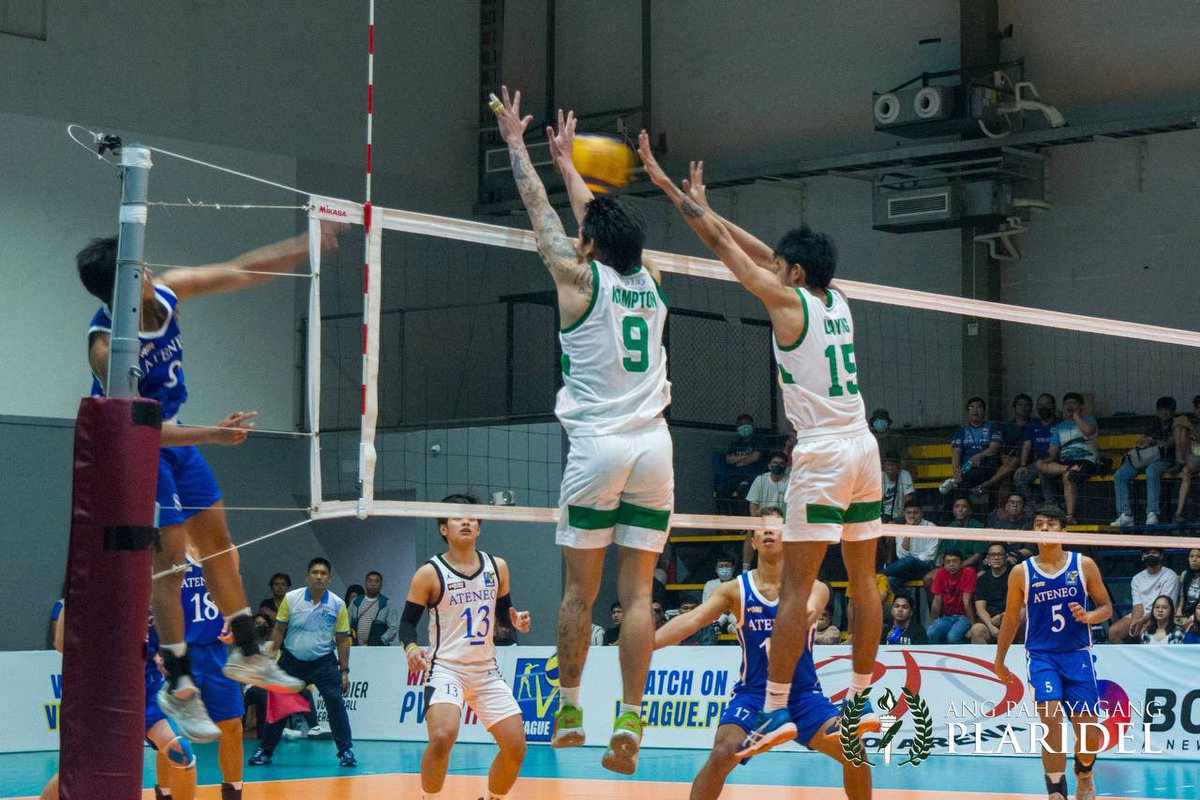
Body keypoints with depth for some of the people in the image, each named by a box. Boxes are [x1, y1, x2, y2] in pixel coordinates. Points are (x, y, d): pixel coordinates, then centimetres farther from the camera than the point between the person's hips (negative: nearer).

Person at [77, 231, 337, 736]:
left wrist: (303, 248, -6)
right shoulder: (107, 346, -31)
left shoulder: (167, 291, -12)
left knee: (218, 541, 14)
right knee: (169, 560, -8)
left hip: (173, 435, 8)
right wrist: (213, 435, -36)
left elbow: (241, 273, -1)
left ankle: (247, 654, 27)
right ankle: (178, 689, 1)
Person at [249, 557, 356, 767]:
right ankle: (264, 751, 17)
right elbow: (279, 630, 3)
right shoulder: (291, 599, -5)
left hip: (324, 662, -1)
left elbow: (342, 640, 1)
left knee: (335, 702, -12)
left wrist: (344, 671, -1)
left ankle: (346, 751, -3)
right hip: (292, 661, 1)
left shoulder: (338, 605, -5)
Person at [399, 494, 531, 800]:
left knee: (516, 748, 1)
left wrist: (516, 621, -5)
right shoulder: (429, 573, -6)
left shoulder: (498, 567, 6)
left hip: (486, 671, 5)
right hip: (446, 668, -5)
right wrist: (410, 647, -24)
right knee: (442, 738, -28)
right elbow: (408, 620, -3)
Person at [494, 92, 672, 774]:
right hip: (654, 447, 4)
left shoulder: (580, 276, -2)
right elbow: (601, 218, 27)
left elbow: (539, 207, 12)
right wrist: (567, 158, 40)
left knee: (580, 589, 7)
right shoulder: (651, 283, 11)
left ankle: (569, 710, 12)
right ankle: (630, 722, -5)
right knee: (638, 593, 0)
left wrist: (517, 143, 26)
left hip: (597, 447, -4)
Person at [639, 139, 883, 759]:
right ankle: (860, 699, 15)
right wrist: (699, 201, 27)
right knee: (863, 580, 10)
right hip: (863, 450, 8)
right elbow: (758, 249, 22)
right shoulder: (836, 301, 12)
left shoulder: (788, 301, -7)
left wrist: (669, 187, 6)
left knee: (795, 588, -8)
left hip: (823, 454, -8)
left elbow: (721, 244, -2)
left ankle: (775, 709, -9)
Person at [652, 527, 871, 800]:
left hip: (804, 694, 1)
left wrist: (806, 614, -53)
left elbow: (808, 611, -27)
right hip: (753, 692, -1)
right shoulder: (736, 589, -3)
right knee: (722, 754, -25)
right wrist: (647, 643, -32)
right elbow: (692, 620, -15)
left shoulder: (813, 587, -3)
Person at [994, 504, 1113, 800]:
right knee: (1052, 720, -19)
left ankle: (1084, 775, 34)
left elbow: (1106, 607, 8)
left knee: (1089, 731, 2)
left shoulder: (1084, 565, 3)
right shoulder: (1021, 572, 4)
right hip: (1041, 655, -1)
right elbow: (1011, 618, 13)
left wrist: (1088, 616, -14)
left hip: (1078, 654, 1)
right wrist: (999, 660, 15)